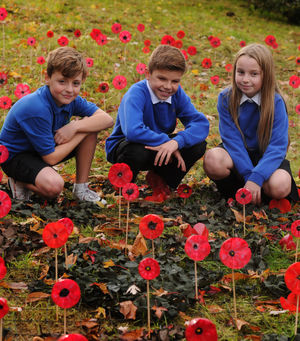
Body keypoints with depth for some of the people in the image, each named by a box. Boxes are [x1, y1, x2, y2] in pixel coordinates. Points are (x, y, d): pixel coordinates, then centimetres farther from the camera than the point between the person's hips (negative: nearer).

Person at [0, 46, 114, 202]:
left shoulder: (70, 99, -11)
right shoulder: (36, 109, -32)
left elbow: (107, 120, -14)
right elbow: (51, 158, -27)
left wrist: (75, 127, -28)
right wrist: (80, 132, -20)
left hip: (45, 147, 8)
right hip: (15, 155, -8)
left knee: (91, 126, -9)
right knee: (53, 186, -37)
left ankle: (81, 188, 0)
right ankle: (19, 181, -3)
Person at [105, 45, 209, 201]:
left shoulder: (177, 94, -9)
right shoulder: (137, 93, -26)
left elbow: (201, 124, -18)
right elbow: (133, 131, -42)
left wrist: (176, 141, -35)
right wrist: (166, 141, -35)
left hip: (160, 147, 5)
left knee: (198, 145, -15)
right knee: (138, 151, -40)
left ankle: (160, 179, 6)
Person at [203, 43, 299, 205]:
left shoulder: (275, 102, -15)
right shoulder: (226, 98, -10)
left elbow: (278, 146, -20)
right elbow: (232, 139, -13)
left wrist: (256, 178, -32)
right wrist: (248, 175, -24)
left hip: (265, 156, -1)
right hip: (236, 154, 1)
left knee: (279, 187, -32)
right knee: (212, 159, -33)